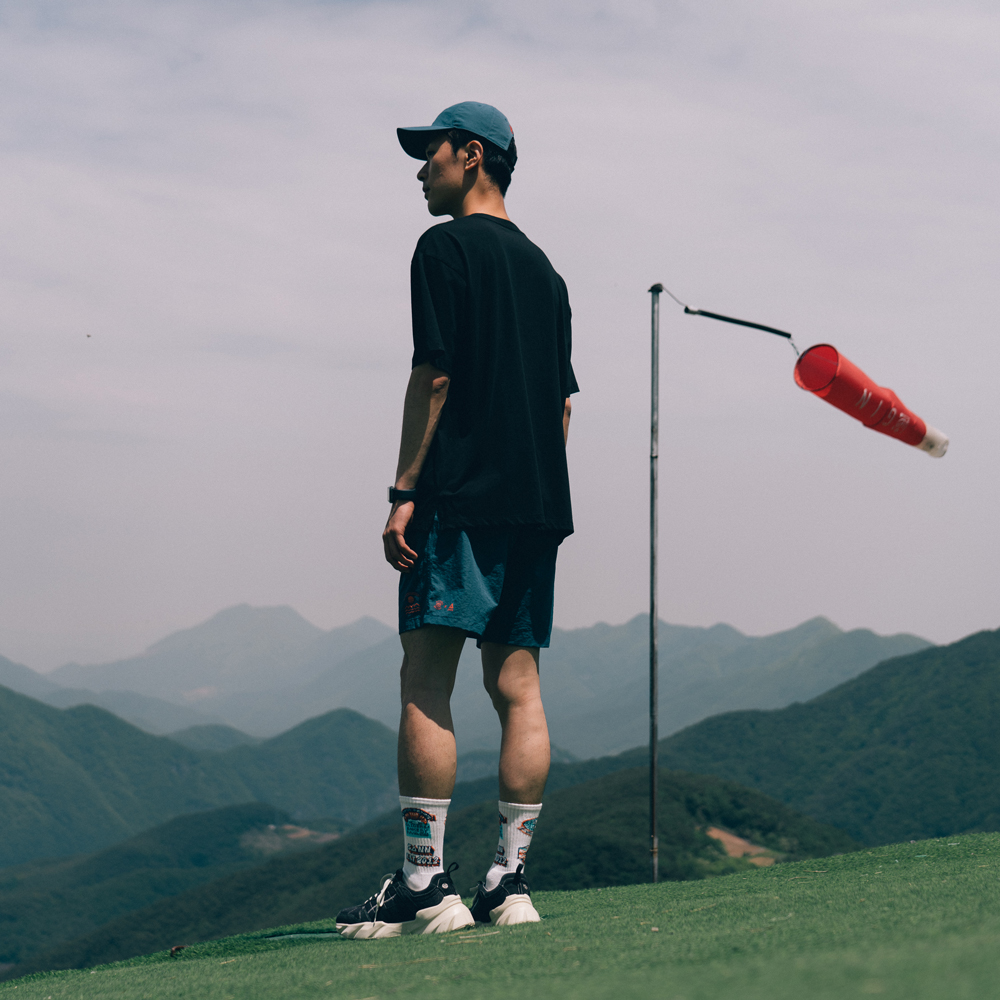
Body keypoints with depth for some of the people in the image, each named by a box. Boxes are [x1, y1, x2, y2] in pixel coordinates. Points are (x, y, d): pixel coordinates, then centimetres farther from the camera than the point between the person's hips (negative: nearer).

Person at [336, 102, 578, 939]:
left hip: (461, 495, -8)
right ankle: (510, 881, 3)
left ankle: (426, 884, -11)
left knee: (426, 685, -8)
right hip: (537, 500, 8)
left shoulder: (446, 248, -3)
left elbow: (435, 375, -11)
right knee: (517, 687, 5)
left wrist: (404, 490, -11)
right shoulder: (542, 266, 20)